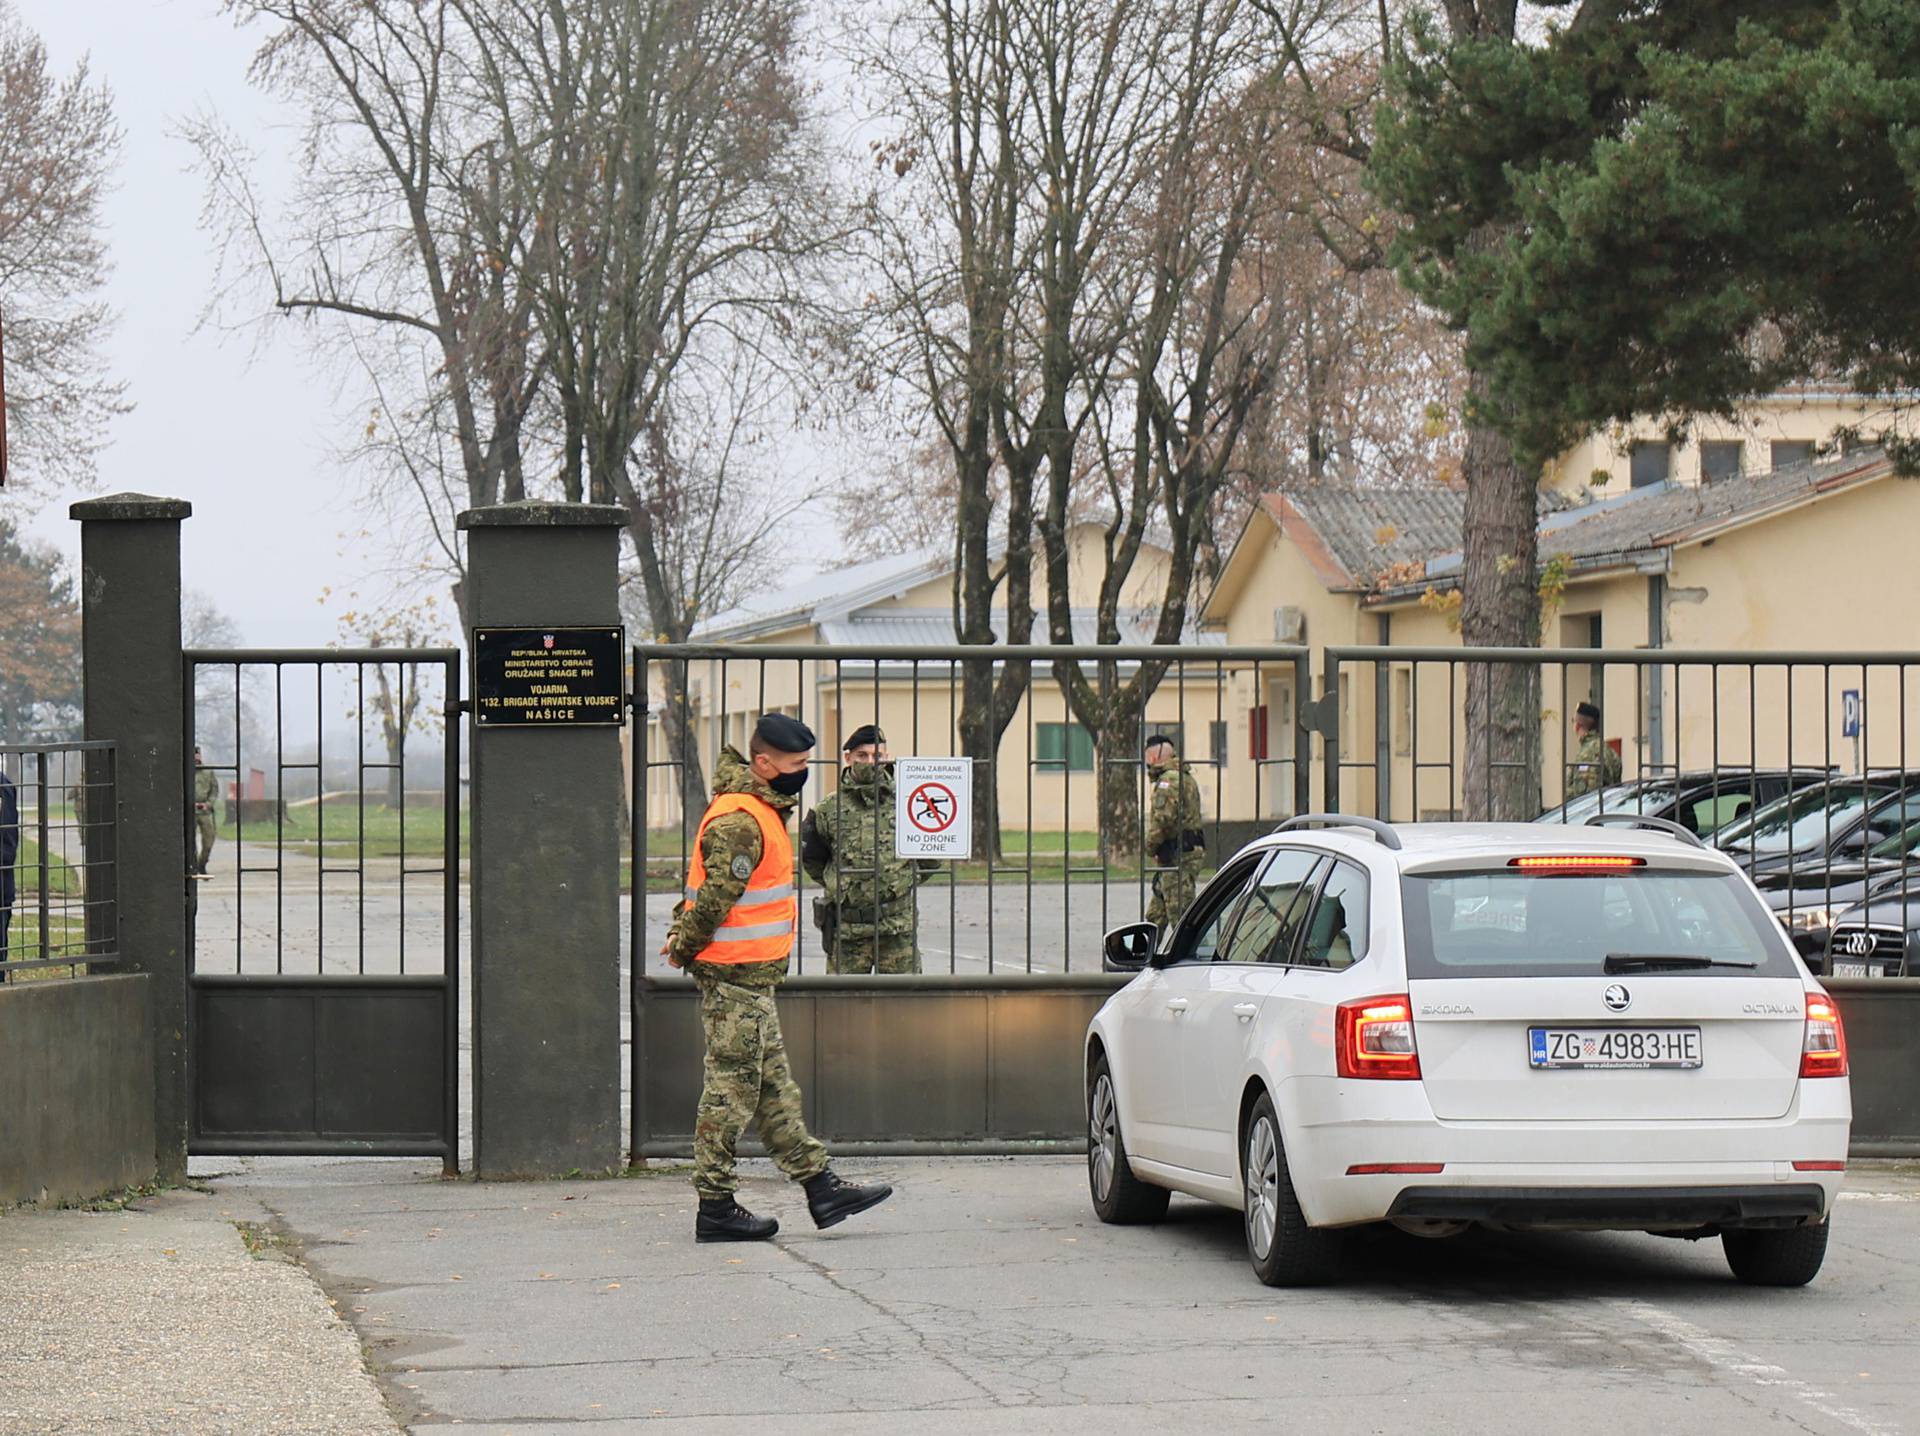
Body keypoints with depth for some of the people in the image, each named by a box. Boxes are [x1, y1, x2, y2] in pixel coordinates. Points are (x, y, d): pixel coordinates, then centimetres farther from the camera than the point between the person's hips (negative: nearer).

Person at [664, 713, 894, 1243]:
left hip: (752, 979, 11)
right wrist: (684, 949, -9)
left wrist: (680, 935, 14)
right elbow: (715, 897, -22)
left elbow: (704, 888, 22)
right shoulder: (739, 823, -20)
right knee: (731, 1089, -4)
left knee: (775, 1087, 13)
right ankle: (715, 1207, 1)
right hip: (736, 977, -11)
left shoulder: (760, 812, 15)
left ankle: (820, 1185, 17)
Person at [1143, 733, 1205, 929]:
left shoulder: (1169, 780, -13)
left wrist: (1150, 846, -7)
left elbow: (1163, 819, -23)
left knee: (1180, 917, -11)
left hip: (1179, 857, -10)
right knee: (1156, 915, 15)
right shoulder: (1186, 778, 20)